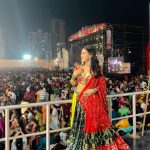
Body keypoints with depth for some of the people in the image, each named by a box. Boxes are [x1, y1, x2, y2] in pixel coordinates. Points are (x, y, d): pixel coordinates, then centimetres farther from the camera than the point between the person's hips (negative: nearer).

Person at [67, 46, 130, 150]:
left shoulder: (97, 69, -2)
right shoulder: (78, 68, 7)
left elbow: (102, 85, 0)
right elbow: (73, 84, 8)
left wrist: (94, 90, -17)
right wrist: (74, 76, -10)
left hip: (92, 100, -3)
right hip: (80, 101, 3)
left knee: (93, 122, 4)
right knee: (81, 123, 8)